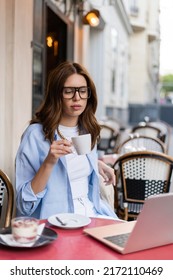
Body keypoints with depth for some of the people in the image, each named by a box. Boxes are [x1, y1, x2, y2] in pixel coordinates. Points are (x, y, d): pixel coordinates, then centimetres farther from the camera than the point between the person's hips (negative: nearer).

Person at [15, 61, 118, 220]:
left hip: (91, 212, 6)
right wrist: (49, 162, -26)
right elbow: (25, 204, -15)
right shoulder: (36, 133, -12)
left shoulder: (88, 130, 7)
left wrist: (96, 163, 11)